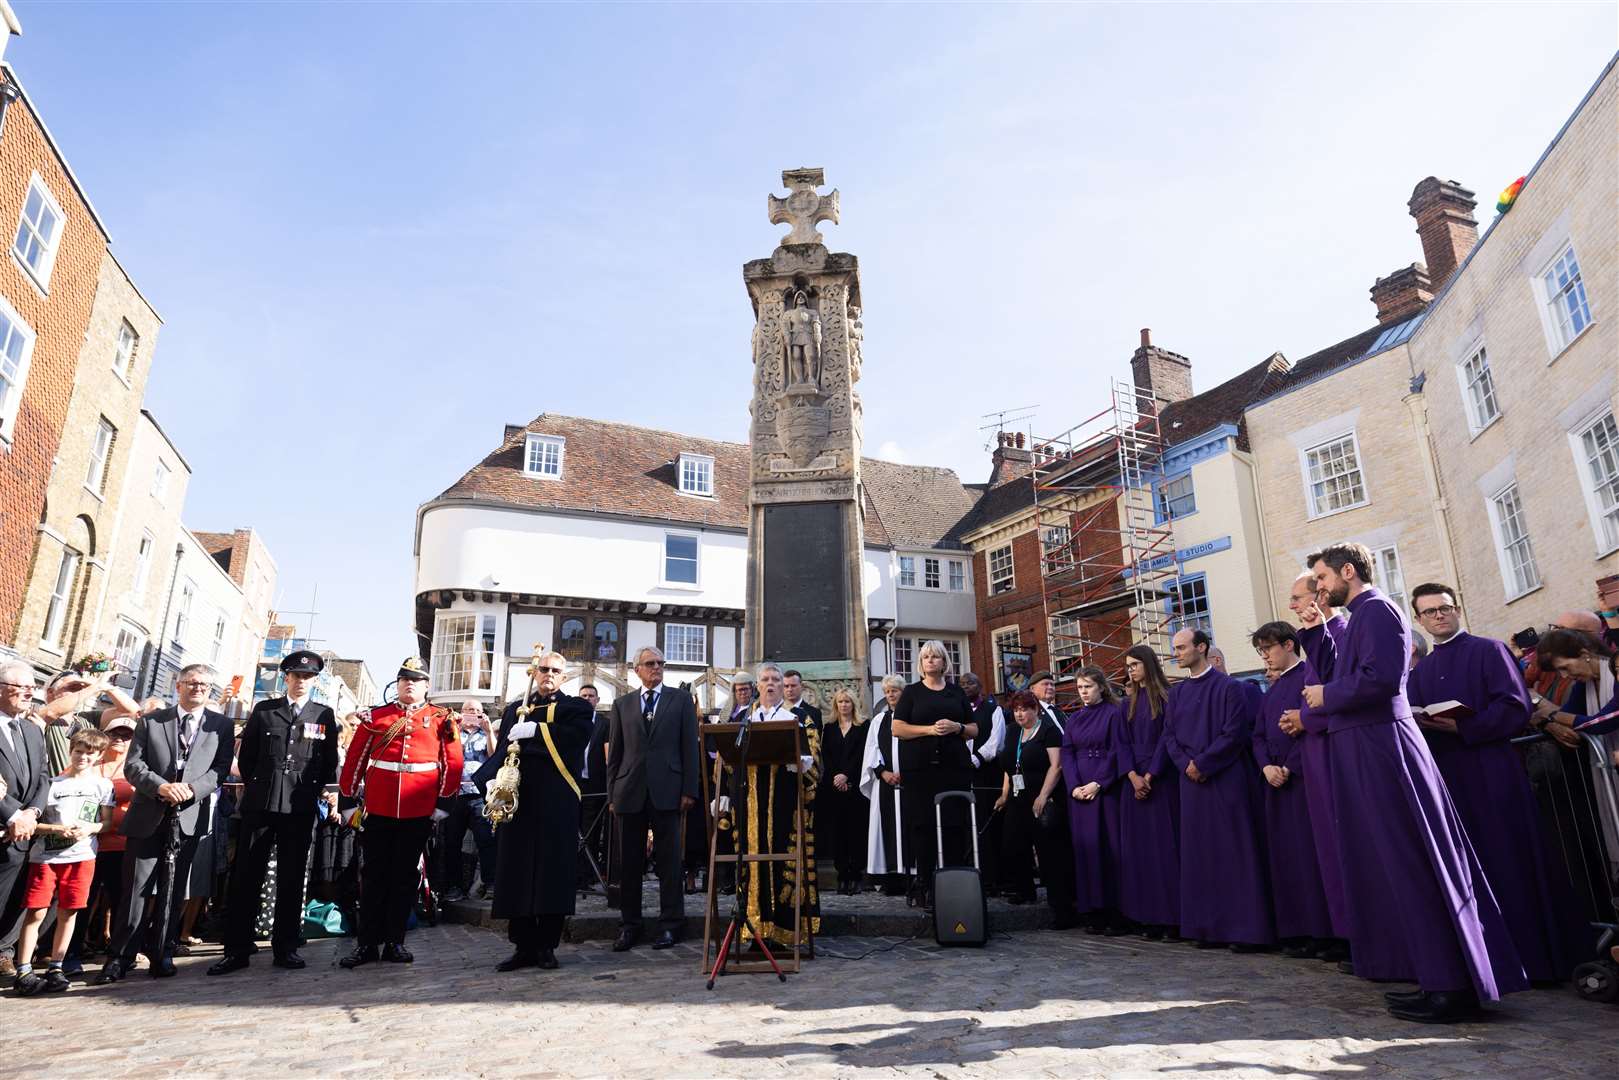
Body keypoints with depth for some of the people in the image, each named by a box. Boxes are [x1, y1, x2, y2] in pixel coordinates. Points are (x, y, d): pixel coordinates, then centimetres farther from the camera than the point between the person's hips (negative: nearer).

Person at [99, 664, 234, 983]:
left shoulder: (222, 725, 6)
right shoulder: (151, 721, 7)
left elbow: (220, 769, 1)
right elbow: (133, 765, 1)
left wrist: (192, 788, -16)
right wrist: (162, 786, -16)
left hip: (190, 817, 0)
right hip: (148, 816, 0)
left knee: (172, 890, 7)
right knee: (136, 888, 2)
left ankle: (160, 952, 19)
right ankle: (120, 956, 13)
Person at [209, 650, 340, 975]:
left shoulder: (324, 715, 7)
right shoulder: (263, 710, 8)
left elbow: (330, 762, 10)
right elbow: (245, 756, 12)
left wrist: (314, 792, 6)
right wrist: (255, 787, 9)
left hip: (301, 809, 0)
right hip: (260, 805, 0)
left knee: (292, 879, 5)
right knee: (246, 876, 2)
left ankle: (286, 948, 13)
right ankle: (237, 950, 10)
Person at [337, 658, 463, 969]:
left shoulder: (442, 719, 4)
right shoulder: (375, 717, 7)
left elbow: (453, 763, 3)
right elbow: (354, 759, 9)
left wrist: (445, 800, 0)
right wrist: (349, 797, 7)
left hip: (419, 812, -1)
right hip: (377, 811, 1)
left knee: (406, 877, 7)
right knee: (373, 876, 7)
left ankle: (394, 942, 17)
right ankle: (367, 944, 16)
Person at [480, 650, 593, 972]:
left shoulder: (576, 708, 9)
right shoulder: (514, 710, 19)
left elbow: (576, 735, -12)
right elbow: (501, 750, 9)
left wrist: (535, 731, -14)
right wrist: (490, 779, -9)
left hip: (557, 802, -3)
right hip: (517, 799, 3)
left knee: (553, 872, -1)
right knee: (516, 871, 3)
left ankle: (546, 945, 9)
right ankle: (523, 945, 13)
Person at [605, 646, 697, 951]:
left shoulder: (681, 699, 8)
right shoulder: (622, 704, 13)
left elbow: (689, 747, 3)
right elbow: (614, 752, 11)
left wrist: (689, 790, -4)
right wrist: (612, 794, 5)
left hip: (667, 791, -2)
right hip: (630, 791, 2)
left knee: (669, 860, 2)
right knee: (629, 861, 7)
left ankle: (670, 924, 11)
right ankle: (629, 924, 17)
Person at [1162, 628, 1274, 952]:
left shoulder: (1228, 687, -5)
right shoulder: (1175, 693, 13)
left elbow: (1234, 732, -12)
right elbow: (1169, 735, 10)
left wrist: (1202, 763, -14)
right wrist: (1186, 764, -7)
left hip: (1227, 779, -6)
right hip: (1192, 781, 6)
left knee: (1235, 852, -2)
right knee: (1201, 854, 7)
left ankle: (1247, 928, 4)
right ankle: (1212, 927, 13)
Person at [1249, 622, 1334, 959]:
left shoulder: (1309, 676, -5)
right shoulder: (1271, 692, 19)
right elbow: (1259, 736, 16)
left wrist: (1290, 767, -15)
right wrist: (1267, 766, -3)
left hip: (1305, 776, -8)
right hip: (1276, 780, 8)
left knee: (1310, 853, -6)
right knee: (1284, 856, 7)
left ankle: (1322, 931, 1)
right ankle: (1296, 931, 12)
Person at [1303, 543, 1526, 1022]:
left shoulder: (1376, 609, -12)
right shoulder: (1360, 615, 18)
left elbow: (1381, 677, -24)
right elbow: (1348, 677, 21)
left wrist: (1326, 695, -11)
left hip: (1381, 752, -10)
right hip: (1370, 753, 10)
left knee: (1412, 867, -5)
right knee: (1397, 868, 13)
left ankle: (1451, 986, 2)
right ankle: (1442, 977, 21)